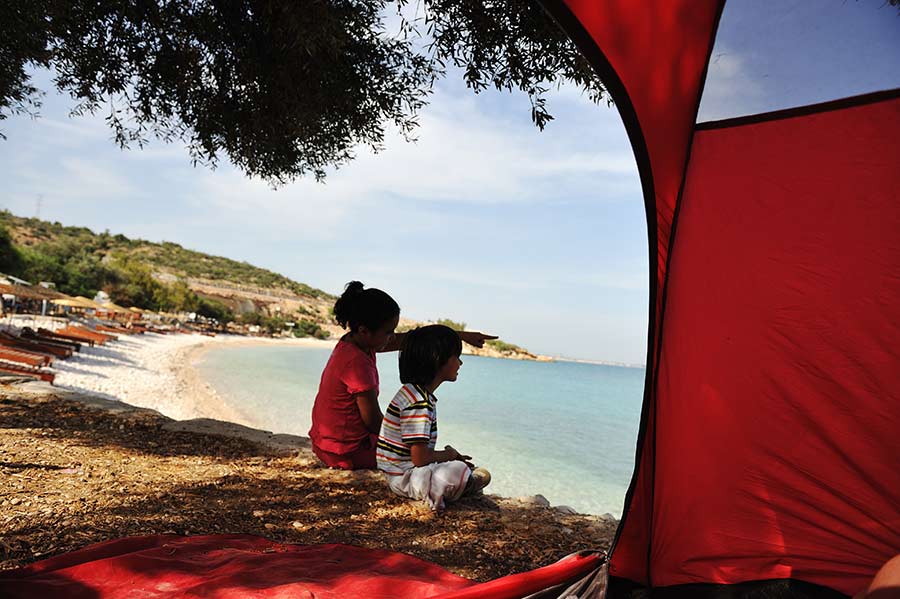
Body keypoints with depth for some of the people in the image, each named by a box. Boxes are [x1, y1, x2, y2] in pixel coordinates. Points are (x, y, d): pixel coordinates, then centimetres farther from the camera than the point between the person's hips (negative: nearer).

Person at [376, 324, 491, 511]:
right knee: (459, 472, -28)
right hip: (404, 478, -9)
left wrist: (450, 456, 3)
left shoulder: (412, 392, 9)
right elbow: (420, 458, -25)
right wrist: (451, 455, -8)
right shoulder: (419, 403, -23)